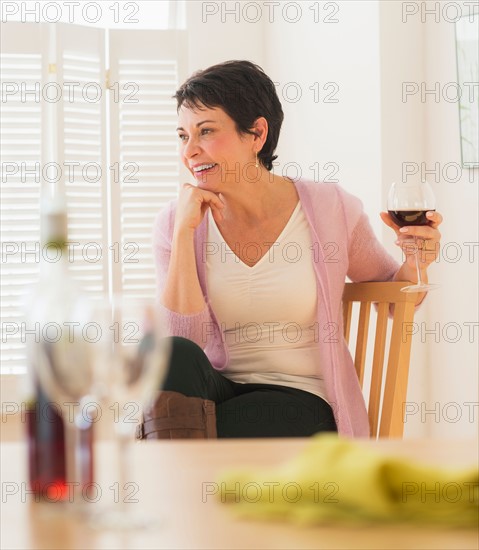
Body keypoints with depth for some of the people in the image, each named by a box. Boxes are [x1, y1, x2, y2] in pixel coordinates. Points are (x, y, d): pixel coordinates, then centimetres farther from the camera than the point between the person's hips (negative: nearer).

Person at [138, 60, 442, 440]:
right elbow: (182, 340, -11)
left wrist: (415, 265, -11)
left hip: (300, 401, -3)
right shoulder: (175, 222, 1)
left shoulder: (330, 209, -3)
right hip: (216, 391, 3)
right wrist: (184, 231, -14)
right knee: (177, 357, -34)